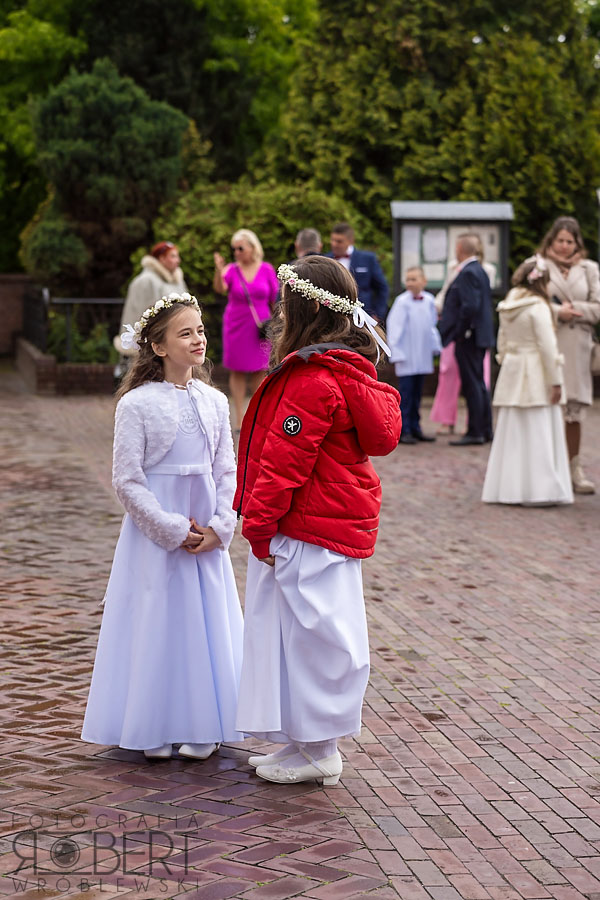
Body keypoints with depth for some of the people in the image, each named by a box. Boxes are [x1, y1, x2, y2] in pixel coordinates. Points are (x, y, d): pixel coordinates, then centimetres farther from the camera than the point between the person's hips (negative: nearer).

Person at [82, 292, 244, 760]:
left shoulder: (215, 401, 5)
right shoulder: (137, 404, -9)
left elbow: (228, 472, 7)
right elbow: (127, 480, -10)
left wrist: (219, 528, -6)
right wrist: (173, 530, -13)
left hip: (208, 535, 4)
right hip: (156, 532, -4)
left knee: (206, 621, 7)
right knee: (157, 621, 1)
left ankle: (201, 729, 19)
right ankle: (155, 729, 14)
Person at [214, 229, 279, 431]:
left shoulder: (266, 270, 0)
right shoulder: (232, 270, -3)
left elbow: (275, 299, 6)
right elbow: (220, 288, -22)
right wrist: (219, 271, -40)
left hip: (260, 327, 0)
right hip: (236, 326, 0)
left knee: (259, 372, 5)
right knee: (237, 371, 2)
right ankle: (239, 418, 8)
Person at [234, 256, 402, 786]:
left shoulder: (312, 380, -20)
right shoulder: (349, 367, 12)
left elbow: (286, 460, -21)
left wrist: (260, 523, -12)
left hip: (308, 527, -10)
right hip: (341, 519, 10)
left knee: (312, 632, -1)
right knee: (314, 630, 16)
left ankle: (317, 752, 9)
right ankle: (306, 742, 26)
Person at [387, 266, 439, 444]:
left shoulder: (429, 301, 6)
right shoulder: (402, 302, -10)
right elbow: (394, 327, -9)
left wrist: (435, 346, 15)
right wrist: (396, 353, -12)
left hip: (423, 356, 5)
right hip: (406, 357, -5)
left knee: (417, 393, 11)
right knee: (406, 394, -5)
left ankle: (415, 428, 18)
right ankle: (404, 431, -1)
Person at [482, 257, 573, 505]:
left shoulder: (506, 307, 8)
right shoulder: (538, 307, -13)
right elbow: (547, 347, -14)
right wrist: (555, 382, -11)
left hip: (512, 375, 7)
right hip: (536, 377, -7)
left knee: (512, 433, 11)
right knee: (539, 434, -3)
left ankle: (507, 488, 12)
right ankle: (539, 490, -3)